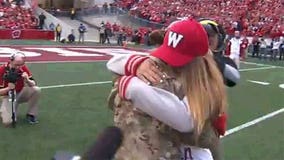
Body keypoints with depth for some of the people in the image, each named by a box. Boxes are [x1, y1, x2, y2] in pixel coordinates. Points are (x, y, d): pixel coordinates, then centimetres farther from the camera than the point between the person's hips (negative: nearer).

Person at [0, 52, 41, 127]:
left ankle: (31, 115, -7)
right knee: (7, 122, -22)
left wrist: (27, 80, -33)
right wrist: (8, 88, -37)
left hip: (21, 93, 3)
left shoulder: (23, 68, -13)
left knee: (36, 90, -26)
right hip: (8, 96, -3)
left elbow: (34, 84, -12)